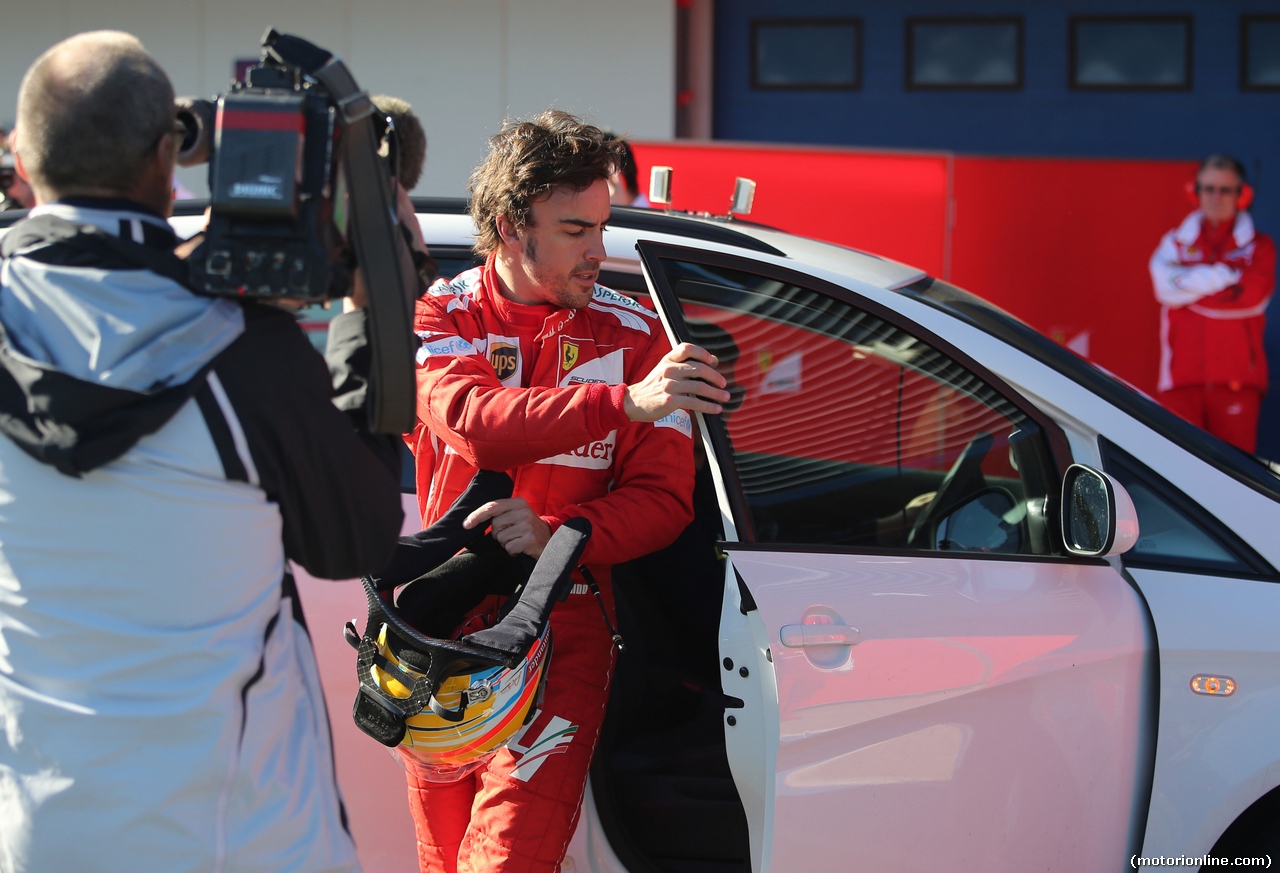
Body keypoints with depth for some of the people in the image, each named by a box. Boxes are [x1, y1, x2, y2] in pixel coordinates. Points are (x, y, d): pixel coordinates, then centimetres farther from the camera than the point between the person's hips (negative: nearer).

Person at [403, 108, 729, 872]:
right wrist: (626, 401, -35)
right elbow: (471, 421, -21)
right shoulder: (440, 318, 1)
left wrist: (554, 535, -23)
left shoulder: (632, 334, 0)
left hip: (562, 629, -2)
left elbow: (664, 500, -3)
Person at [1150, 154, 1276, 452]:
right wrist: (1226, 276, -6)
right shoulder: (1176, 243, 15)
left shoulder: (1259, 247, 10)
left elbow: (1252, 295, -8)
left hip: (1236, 378, -1)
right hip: (1182, 376, 1)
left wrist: (1191, 287, -2)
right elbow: (1165, 284, -6)